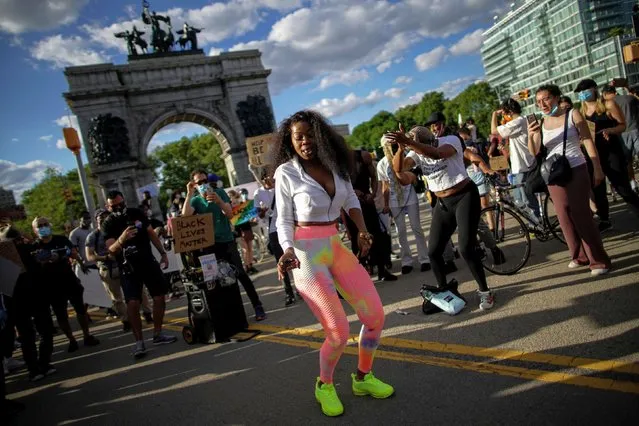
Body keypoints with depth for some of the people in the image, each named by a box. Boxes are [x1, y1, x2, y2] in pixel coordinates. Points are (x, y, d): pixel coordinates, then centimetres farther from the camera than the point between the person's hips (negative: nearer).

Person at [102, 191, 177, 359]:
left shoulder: (137, 213, 1)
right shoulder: (107, 225, -8)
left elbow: (151, 233, 11)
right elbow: (111, 250, -19)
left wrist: (163, 253, 7)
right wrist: (121, 240, -40)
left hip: (148, 261, 4)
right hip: (128, 268, -4)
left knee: (160, 295, 5)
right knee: (133, 303, -13)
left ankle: (157, 334, 18)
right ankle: (139, 342, -3)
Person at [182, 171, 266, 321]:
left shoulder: (220, 192, 2)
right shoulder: (195, 200, 4)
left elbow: (229, 214, -9)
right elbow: (185, 216, -14)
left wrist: (218, 201, -25)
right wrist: (189, 194, -16)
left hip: (227, 240, -1)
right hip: (210, 244, 2)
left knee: (240, 274, -4)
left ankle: (257, 306, 0)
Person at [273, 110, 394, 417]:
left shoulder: (335, 163, 3)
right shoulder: (286, 172, -10)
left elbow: (351, 201, 13)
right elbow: (284, 220, -6)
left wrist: (362, 230, -3)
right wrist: (288, 251, -24)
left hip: (336, 247, 6)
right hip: (307, 254, -6)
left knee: (376, 315, 5)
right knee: (339, 332, -7)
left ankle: (363, 377, 29)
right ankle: (324, 386, 24)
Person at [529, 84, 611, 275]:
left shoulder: (573, 115, -3)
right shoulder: (540, 124, 5)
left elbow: (588, 141, -4)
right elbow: (534, 152, -1)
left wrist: (597, 169, -9)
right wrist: (530, 136, -20)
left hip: (576, 171, -4)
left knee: (581, 215, -6)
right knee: (564, 217, 8)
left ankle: (598, 260, 4)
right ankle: (579, 256, 23)